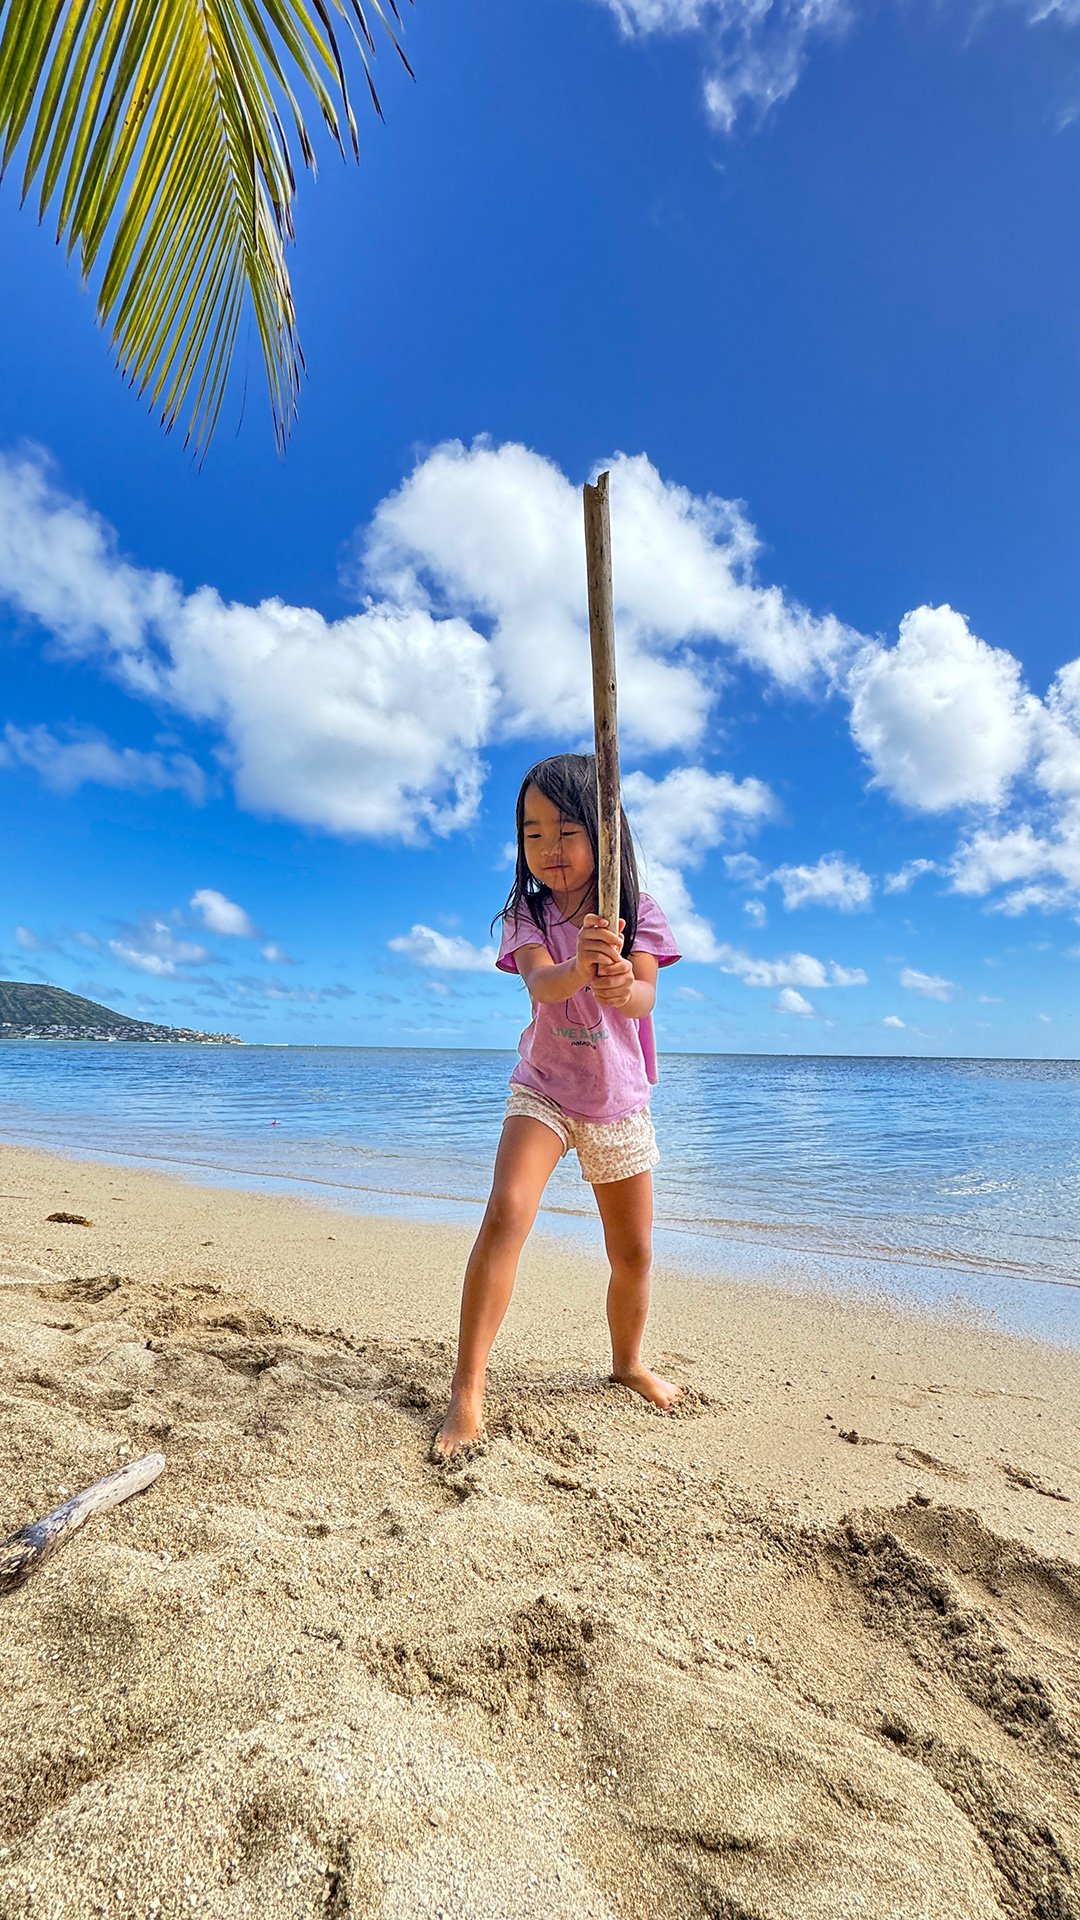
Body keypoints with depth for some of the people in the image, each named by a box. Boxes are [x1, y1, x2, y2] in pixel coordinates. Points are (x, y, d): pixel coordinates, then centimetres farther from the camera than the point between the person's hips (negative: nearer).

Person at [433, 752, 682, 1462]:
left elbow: (646, 996, -26)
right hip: (544, 1091, -1)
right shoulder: (527, 915, -9)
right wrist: (580, 968, -53)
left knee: (634, 1252, 9)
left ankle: (629, 1362, 38)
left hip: (620, 1102, 1)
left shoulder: (638, 912, -8)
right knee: (506, 1212, -24)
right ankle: (468, 1392, -12)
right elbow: (541, 984, -29)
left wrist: (622, 985, -50)